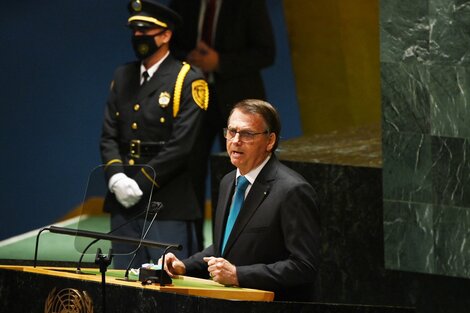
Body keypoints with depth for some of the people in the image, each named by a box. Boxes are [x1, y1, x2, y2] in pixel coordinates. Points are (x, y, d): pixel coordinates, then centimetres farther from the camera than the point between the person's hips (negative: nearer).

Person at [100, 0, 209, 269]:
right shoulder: (123, 77, 15)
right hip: (123, 204, 6)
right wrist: (116, 177, -8)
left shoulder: (188, 81, -5)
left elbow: (181, 145, -12)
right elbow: (109, 136, 11)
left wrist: (140, 183, -15)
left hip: (168, 205, -6)